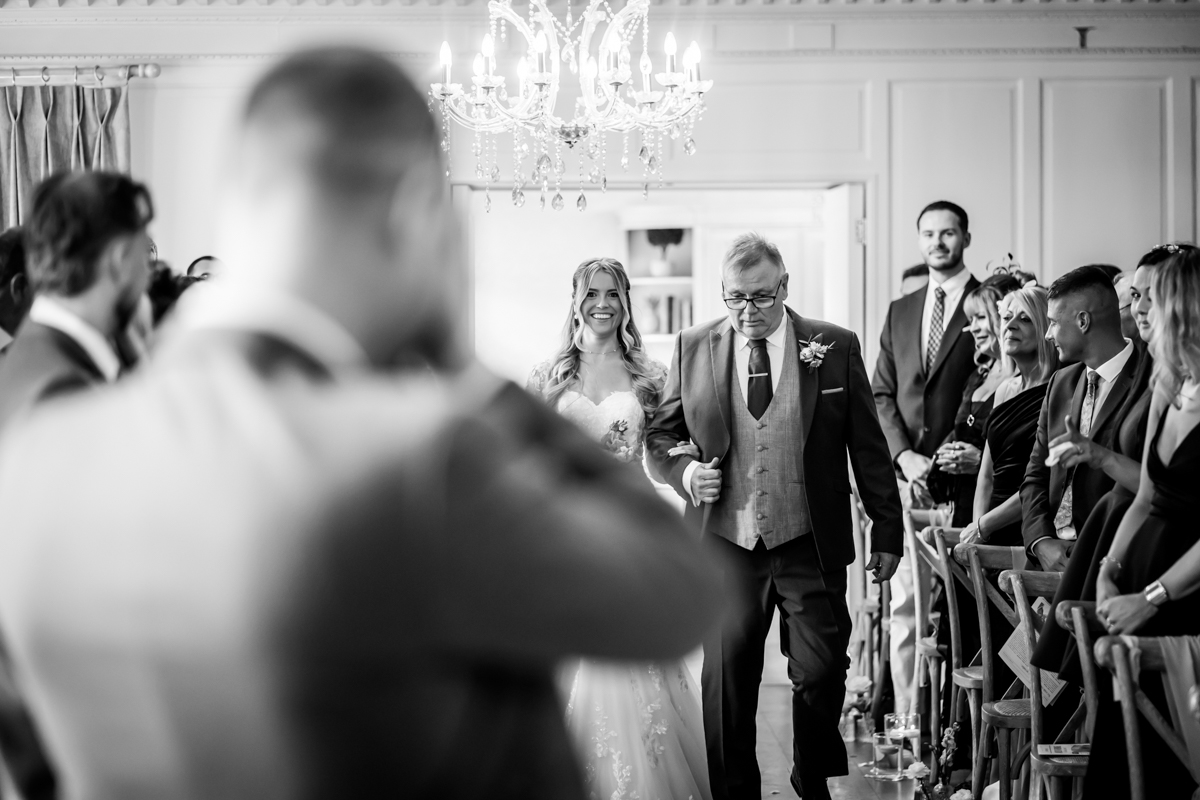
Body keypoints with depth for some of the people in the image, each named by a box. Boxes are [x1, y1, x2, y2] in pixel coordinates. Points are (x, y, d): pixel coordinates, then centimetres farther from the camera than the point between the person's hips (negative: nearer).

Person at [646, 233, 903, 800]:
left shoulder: (835, 348, 1)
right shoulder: (693, 348, 4)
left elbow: (868, 448, 5)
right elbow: (660, 435, 13)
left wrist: (887, 531, 5)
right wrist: (685, 471, -8)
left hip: (810, 546, -1)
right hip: (724, 542, 1)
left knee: (820, 673, 0)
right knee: (726, 679, 5)